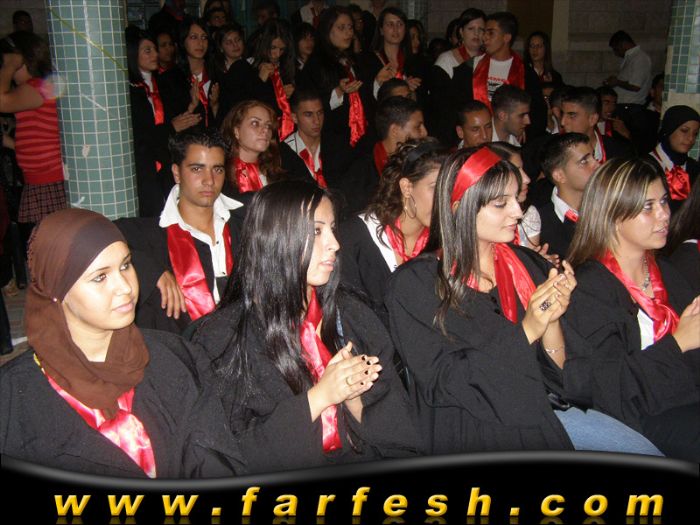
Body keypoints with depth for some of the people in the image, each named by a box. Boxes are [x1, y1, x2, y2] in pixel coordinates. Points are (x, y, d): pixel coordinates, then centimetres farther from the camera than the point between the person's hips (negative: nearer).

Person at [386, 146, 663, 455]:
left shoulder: (526, 264, 9)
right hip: (469, 429, -6)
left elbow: (556, 372, 8)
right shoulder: (413, 283, -6)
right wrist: (524, 333, -17)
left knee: (644, 451, -13)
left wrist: (551, 319, -12)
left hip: (540, 409, 6)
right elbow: (439, 382, -13)